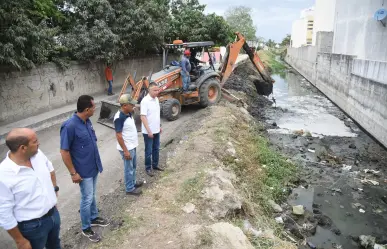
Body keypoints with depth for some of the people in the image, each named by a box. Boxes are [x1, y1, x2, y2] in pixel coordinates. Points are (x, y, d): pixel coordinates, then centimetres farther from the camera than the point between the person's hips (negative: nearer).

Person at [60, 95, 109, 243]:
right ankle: (86, 228, 26)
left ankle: (94, 218, 43)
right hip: (83, 170, -7)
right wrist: (73, 173, -16)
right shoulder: (70, 126, -26)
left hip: (94, 166, 7)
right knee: (87, 199, 7)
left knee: (92, 195, 23)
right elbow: (64, 152, -20)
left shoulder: (87, 121, -1)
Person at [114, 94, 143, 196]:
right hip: (127, 148, -9)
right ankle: (130, 188, 23)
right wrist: (125, 150, -23)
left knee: (133, 166, 23)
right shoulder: (119, 117, -26)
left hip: (132, 146, 9)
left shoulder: (128, 113, 1)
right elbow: (118, 136, -25)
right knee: (129, 169, 7)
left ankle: (133, 182, 41)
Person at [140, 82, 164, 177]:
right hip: (148, 131, -7)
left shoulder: (156, 99, 4)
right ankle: (148, 168, 21)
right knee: (149, 151, 6)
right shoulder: (145, 101, -21)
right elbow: (143, 117, -23)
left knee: (156, 149, 19)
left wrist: (159, 126, 17)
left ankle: (155, 165, 35)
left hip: (156, 130, 7)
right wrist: (149, 131, -23)